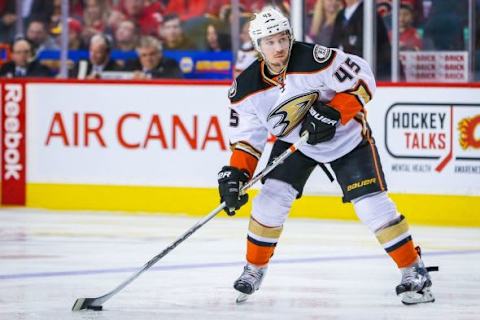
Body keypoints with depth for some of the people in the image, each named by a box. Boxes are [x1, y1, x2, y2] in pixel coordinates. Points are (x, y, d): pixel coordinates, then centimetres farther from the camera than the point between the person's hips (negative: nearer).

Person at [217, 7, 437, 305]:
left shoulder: (315, 59, -30)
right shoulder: (247, 88, -16)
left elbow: (362, 80, -23)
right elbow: (247, 137, -6)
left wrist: (333, 114, -32)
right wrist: (236, 174, -18)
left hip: (346, 136, -4)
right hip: (294, 141, 4)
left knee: (372, 204, -11)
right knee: (272, 198, -10)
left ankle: (414, 271, 0)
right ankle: (254, 270, 10)